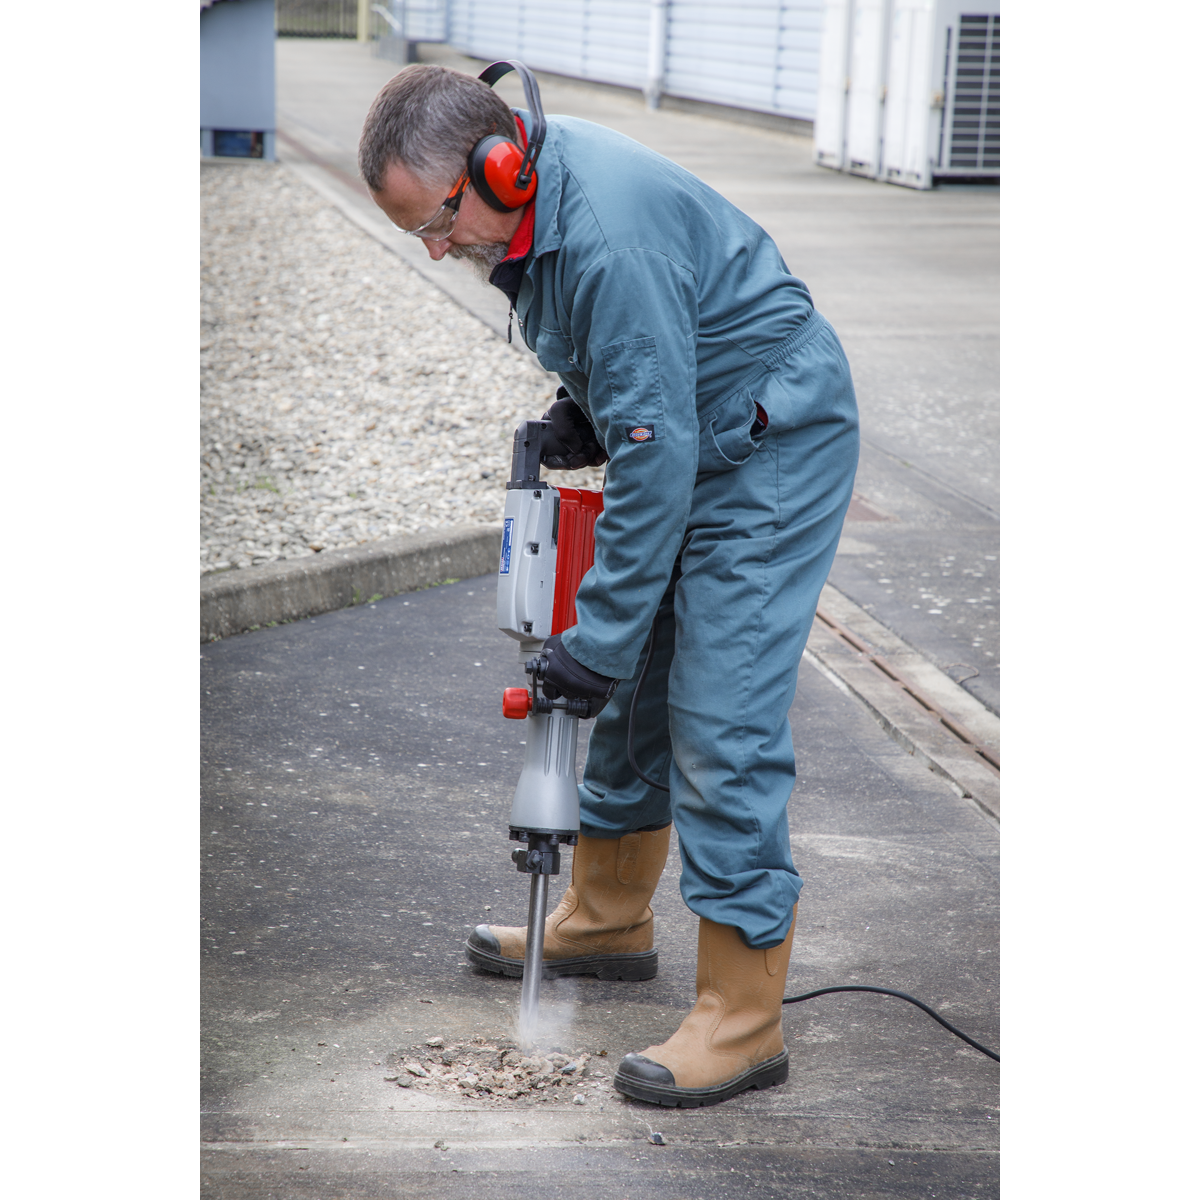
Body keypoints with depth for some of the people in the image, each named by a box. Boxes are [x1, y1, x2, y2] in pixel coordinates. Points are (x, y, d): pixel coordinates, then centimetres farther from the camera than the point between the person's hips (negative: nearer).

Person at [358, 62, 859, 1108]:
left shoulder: (609, 234, -32)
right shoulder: (529, 194, -2)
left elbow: (656, 453, -31)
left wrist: (599, 639, -26)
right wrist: (581, 405, 5)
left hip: (772, 451, -10)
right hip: (683, 435, 10)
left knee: (721, 724, -13)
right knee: (635, 690, 17)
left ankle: (743, 1019, -8)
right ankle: (609, 919, 33)